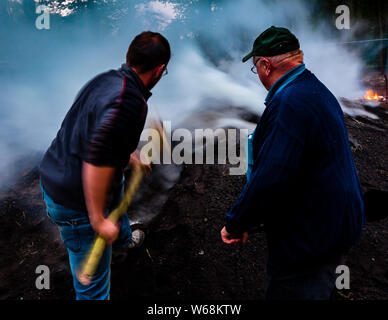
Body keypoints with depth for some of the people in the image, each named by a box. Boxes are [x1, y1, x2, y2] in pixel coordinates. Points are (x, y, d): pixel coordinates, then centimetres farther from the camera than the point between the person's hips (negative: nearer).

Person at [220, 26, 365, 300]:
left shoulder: (289, 103, -26)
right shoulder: (317, 90, 8)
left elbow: (271, 179, -31)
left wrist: (236, 224, -16)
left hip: (309, 242, -10)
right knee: (319, 291, 27)